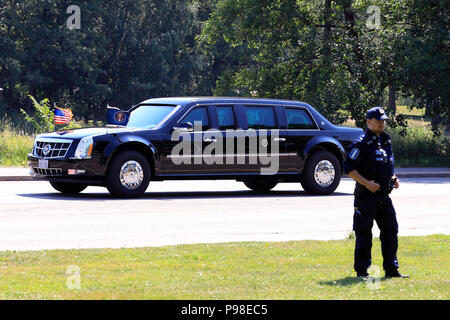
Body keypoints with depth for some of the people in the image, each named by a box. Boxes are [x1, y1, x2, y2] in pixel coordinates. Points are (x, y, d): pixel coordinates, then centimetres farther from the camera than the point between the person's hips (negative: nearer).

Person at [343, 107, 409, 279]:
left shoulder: (386, 141, 15)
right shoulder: (361, 143, -9)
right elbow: (349, 168, -13)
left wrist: (394, 178, 7)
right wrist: (367, 183, -20)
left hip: (384, 196, 7)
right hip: (366, 196, -7)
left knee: (390, 231, 8)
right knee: (364, 234, -2)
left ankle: (391, 269, 16)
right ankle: (361, 271, 5)